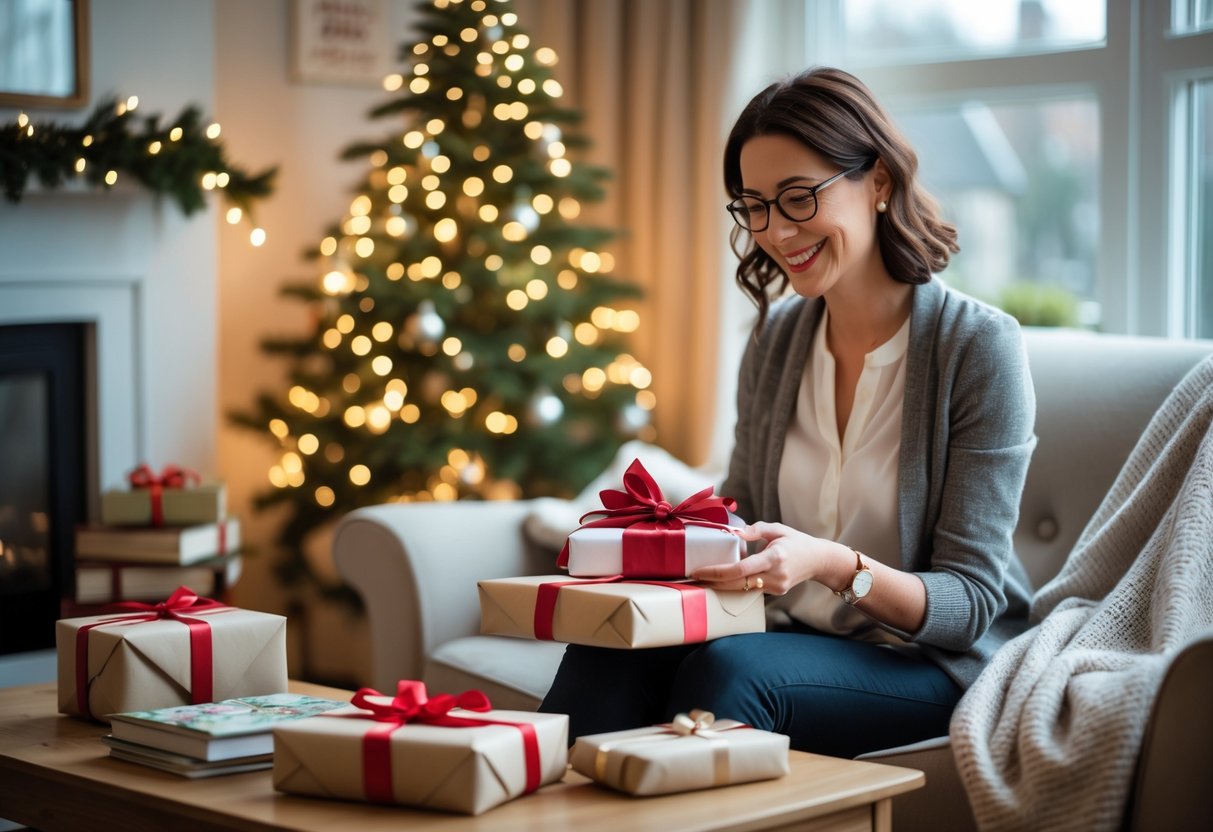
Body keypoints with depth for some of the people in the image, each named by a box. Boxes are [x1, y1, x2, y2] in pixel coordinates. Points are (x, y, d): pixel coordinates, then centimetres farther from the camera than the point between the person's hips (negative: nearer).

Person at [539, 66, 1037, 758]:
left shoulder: (979, 344, -11)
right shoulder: (776, 338, 7)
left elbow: (970, 603, -13)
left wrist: (833, 565, -32)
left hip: (933, 662, -5)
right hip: (794, 638, 5)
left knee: (728, 671, -33)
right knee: (610, 651, -26)